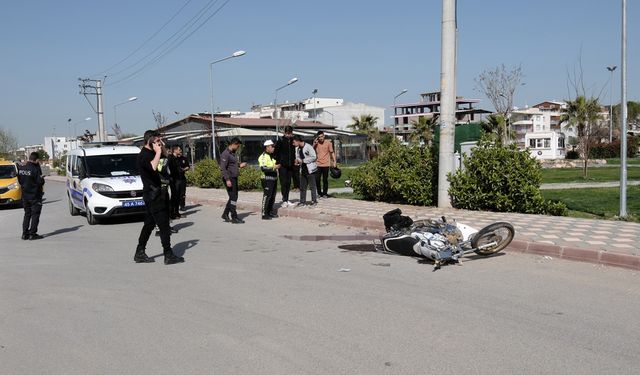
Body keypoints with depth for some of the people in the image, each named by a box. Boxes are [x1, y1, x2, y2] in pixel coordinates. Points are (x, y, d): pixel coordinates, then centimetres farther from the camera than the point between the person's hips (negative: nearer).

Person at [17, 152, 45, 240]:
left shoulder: (21, 167, 3)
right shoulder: (35, 168, -19)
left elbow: (19, 180, 11)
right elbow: (40, 181, -19)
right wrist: (42, 178, 0)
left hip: (25, 195, 7)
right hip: (35, 195, -7)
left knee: (27, 214, 15)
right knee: (35, 214, 1)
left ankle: (25, 233, 14)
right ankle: (32, 234, -1)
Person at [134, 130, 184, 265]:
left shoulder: (151, 153, 15)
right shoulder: (144, 155, -14)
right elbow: (153, 167, -34)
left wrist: (163, 148, 12)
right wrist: (158, 152, -22)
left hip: (158, 193, 10)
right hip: (153, 195, -10)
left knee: (149, 224, 13)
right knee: (163, 225, -9)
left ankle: (140, 253, 20)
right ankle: (168, 255, -6)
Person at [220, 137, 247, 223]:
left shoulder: (232, 153, 15)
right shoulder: (225, 154, -14)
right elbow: (223, 168, -19)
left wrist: (240, 165, 10)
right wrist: (227, 180, -23)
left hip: (234, 178, 10)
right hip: (229, 179, -10)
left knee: (234, 197, 14)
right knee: (233, 198, -7)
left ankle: (225, 214, 24)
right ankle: (234, 218, -1)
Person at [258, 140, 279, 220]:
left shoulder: (272, 156, 18)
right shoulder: (263, 156, -12)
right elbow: (263, 168, -23)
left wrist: (277, 166, 17)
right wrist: (274, 168, -26)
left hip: (274, 179, 9)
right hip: (267, 179, -9)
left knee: (272, 197, 12)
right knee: (266, 196, -9)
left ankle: (270, 212, 22)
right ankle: (264, 214, -6)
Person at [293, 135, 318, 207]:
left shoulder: (308, 147, -15)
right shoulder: (297, 148, 9)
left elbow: (313, 157, -17)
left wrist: (303, 160, -17)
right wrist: (297, 161, -4)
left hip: (310, 169, -7)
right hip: (303, 170, 7)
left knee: (312, 186, 0)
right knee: (302, 187, 10)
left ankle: (314, 201, 8)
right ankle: (302, 201, 17)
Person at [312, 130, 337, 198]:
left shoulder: (328, 142, 1)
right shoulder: (316, 143, 6)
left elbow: (332, 152, 5)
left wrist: (334, 161, -2)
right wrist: (314, 143, -9)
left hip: (326, 164, -2)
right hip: (318, 164, 2)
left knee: (325, 180, 2)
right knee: (317, 180, 0)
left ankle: (325, 193, 12)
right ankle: (319, 193, 14)